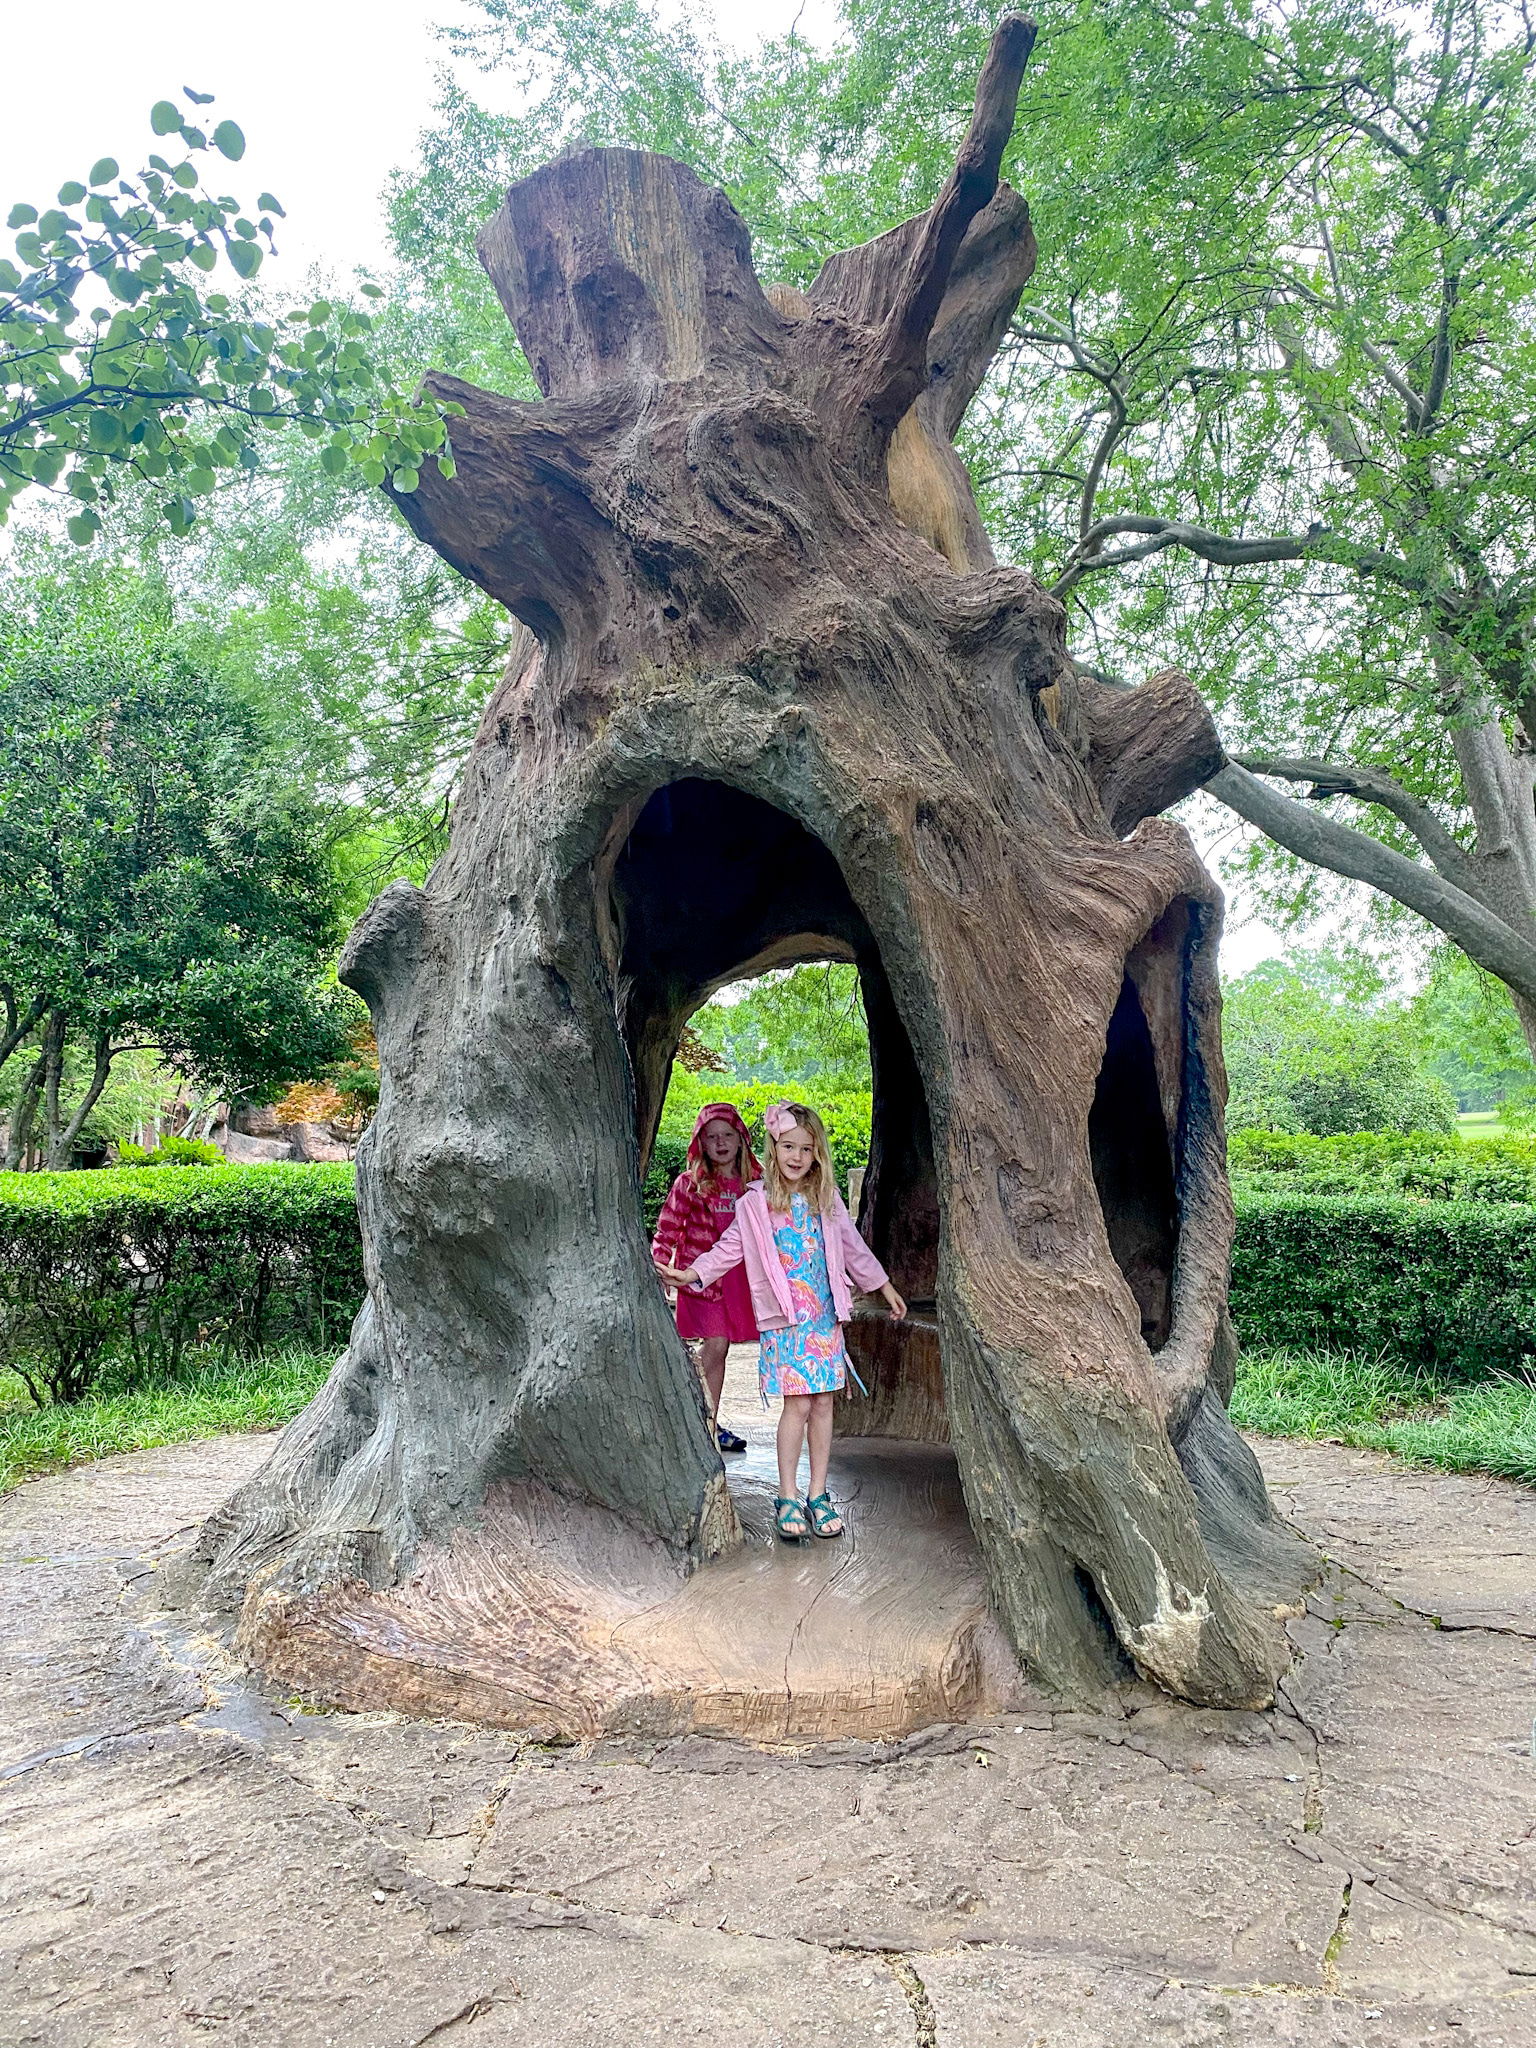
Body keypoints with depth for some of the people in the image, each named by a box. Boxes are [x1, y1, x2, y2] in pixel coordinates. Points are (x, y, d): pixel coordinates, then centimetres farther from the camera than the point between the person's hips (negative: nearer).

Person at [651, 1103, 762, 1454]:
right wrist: (659, 1264, -16)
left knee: (717, 1347, 9)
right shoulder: (689, 1183, -4)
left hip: (738, 1276, 4)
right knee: (716, 1344, -10)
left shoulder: (754, 1182, 7)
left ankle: (709, 1424, 19)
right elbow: (667, 1229, -4)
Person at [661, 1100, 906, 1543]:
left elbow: (852, 1246, 19)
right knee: (797, 1404, -7)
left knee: (823, 1405, 5)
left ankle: (818, 1494, 15)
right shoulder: (756, 1203, 0)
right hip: (784, 1320, -3)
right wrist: (693, 1274, -7)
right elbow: (730, 1248, 4)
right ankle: (787, 1498, 4)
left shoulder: (826, 1200, 10)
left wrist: (884, 1287, 23)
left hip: (826, 1316, 4)